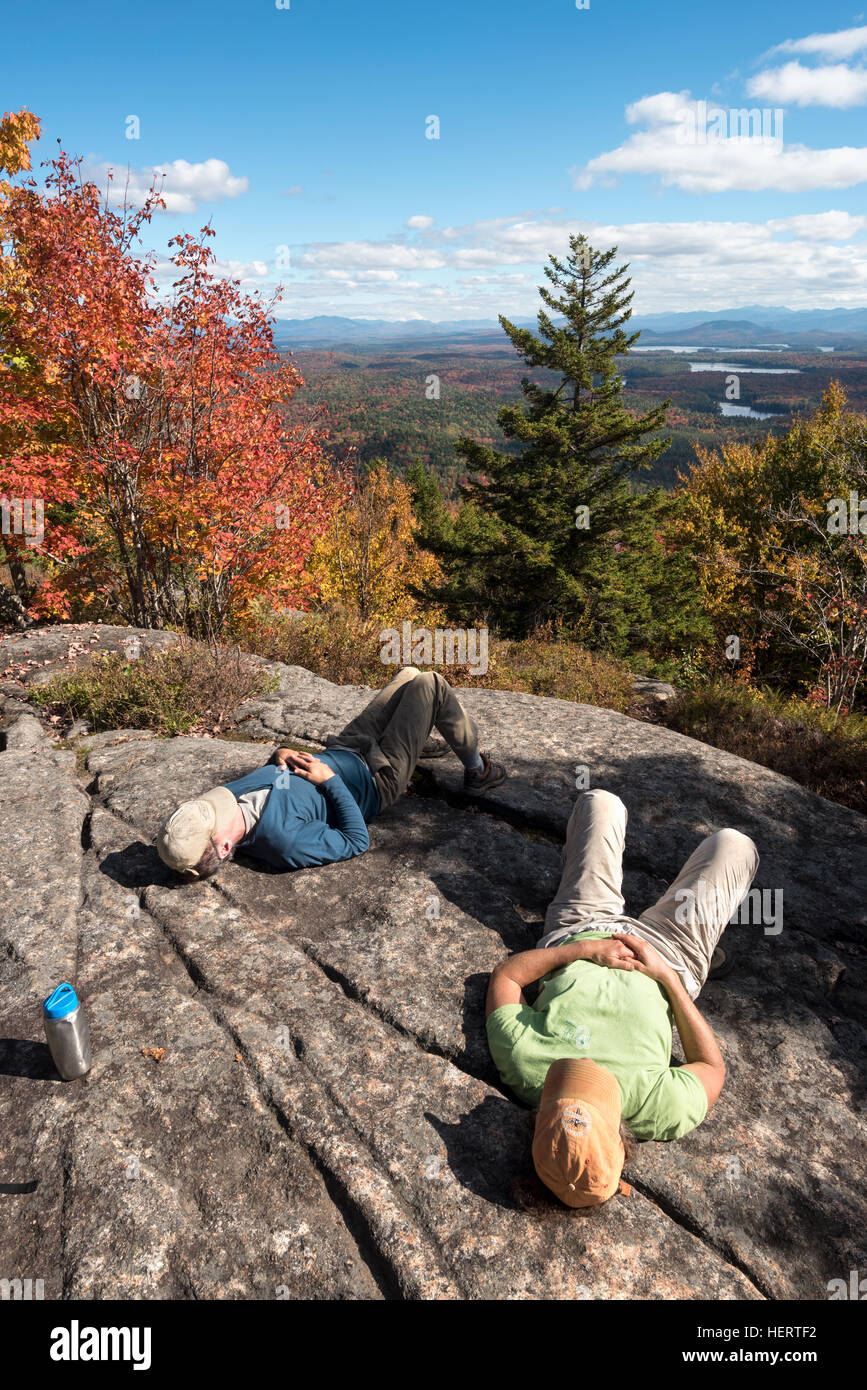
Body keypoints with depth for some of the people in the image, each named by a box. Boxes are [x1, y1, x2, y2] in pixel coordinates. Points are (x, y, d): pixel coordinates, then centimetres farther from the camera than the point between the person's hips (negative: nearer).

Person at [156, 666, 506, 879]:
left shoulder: (231, 794, -18)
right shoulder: (284, 841, -41)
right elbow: (357, 840, -28)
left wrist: (278, 755, -15)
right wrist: (330, 780, -27)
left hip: (341, 751, 7)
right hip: (379, 778, -7)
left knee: (409, 674, 17)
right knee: (431, 684, -4)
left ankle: (422, 742, 50)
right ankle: (476, 771, 22)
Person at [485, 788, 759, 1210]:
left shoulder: (521, 1064, -36)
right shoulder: (665, 1109, -37)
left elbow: (504, 976, -21)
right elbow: (712, 1068, -17)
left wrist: (583, 948, -28)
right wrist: (667, 976, -24)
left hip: (576, 933, 1)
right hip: (669, 955, -1)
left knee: (599, 802, 15)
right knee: (733, 843, 11)